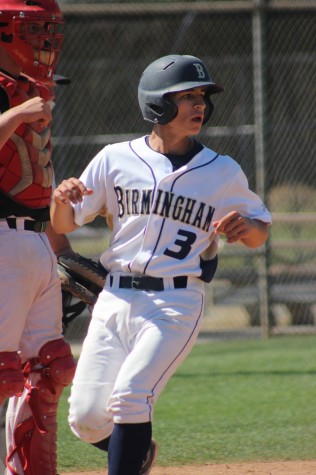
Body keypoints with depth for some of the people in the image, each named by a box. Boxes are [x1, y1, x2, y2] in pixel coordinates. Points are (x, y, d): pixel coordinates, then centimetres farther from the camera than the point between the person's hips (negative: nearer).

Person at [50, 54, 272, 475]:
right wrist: (62, 199, -16)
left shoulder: (223, 173, 4)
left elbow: (258, 234, 13)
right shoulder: (115, 160, 5)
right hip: (115, 298, 2)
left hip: (176, 303, -2)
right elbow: (64, 224, 7)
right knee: (86, 419, 0)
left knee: (130, 395, -23)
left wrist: (246, 226, -10)